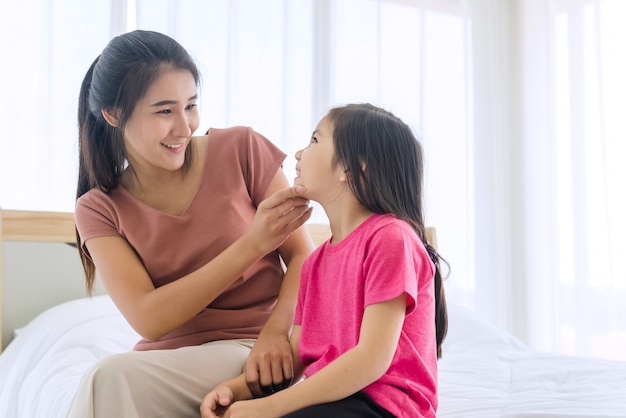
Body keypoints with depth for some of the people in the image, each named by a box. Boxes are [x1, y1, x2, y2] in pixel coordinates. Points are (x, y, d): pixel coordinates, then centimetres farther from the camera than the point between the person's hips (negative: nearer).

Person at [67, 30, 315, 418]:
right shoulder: (99, 210, 3)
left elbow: (303, 257, -3)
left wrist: (275, 332, -23)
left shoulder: (243, 149, -2)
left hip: (252, 350, -2)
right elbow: (150, 319, -10)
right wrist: (254, 244, -20)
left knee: (112, 379, -26)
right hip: (164, 360, 2)